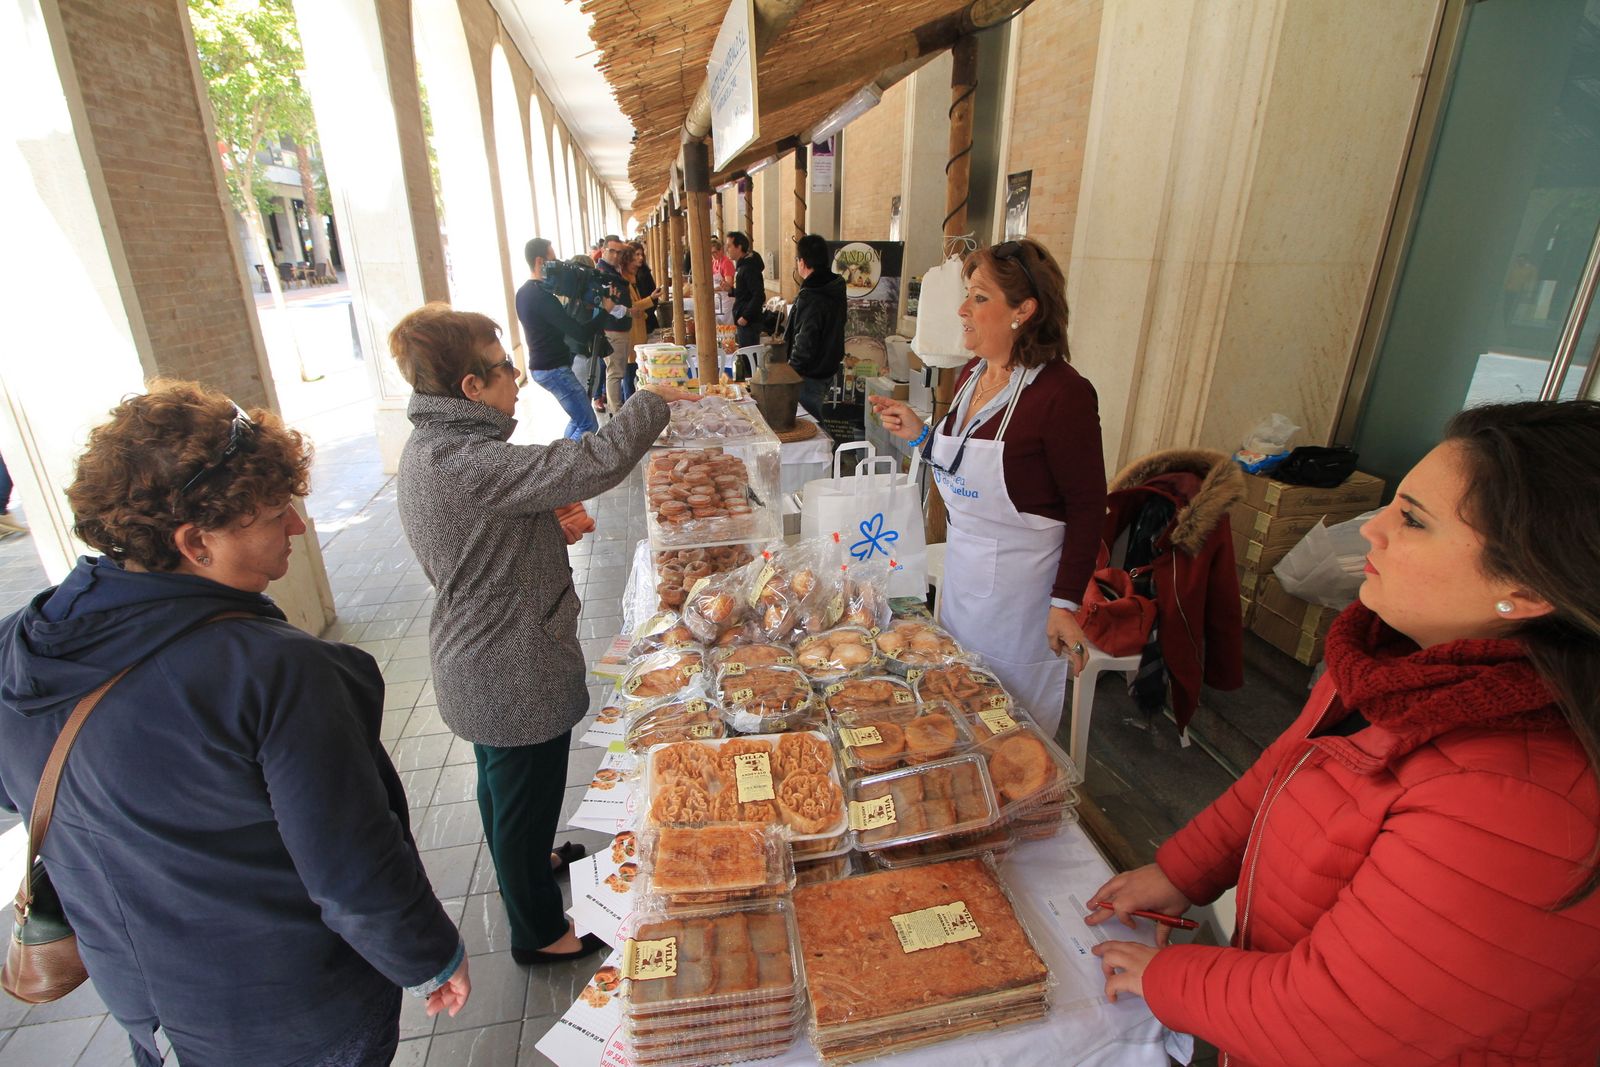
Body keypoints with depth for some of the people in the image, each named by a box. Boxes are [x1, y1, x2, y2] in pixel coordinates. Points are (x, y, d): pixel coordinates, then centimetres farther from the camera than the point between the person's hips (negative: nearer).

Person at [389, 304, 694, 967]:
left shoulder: (431, 447, 1)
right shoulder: (466, 462, -31)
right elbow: (596, 463, -36)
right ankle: (540, 932, 36)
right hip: (515, 677, -10)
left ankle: (531, 860, 57)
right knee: (526, 795, 12)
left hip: (480, 665, 10)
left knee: (503, 785, 30)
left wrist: (551, 526, -1)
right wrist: (651, 401, -19)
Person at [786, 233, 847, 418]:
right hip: (829, 368, 9)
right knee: (820, 418, 21)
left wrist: (790, 371, -13)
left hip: (810, 375, -9)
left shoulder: (810, 298, -25)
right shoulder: (835, 288, 3)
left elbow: (805, 346, -24)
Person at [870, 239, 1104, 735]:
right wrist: (919, 434, -1)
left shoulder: (1062, 392, -21)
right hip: (962, 562, 8)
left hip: (1022, 577, -8)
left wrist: (1066, 602, -17)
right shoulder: (973, 373, 2)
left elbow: (1087, 506, -17)